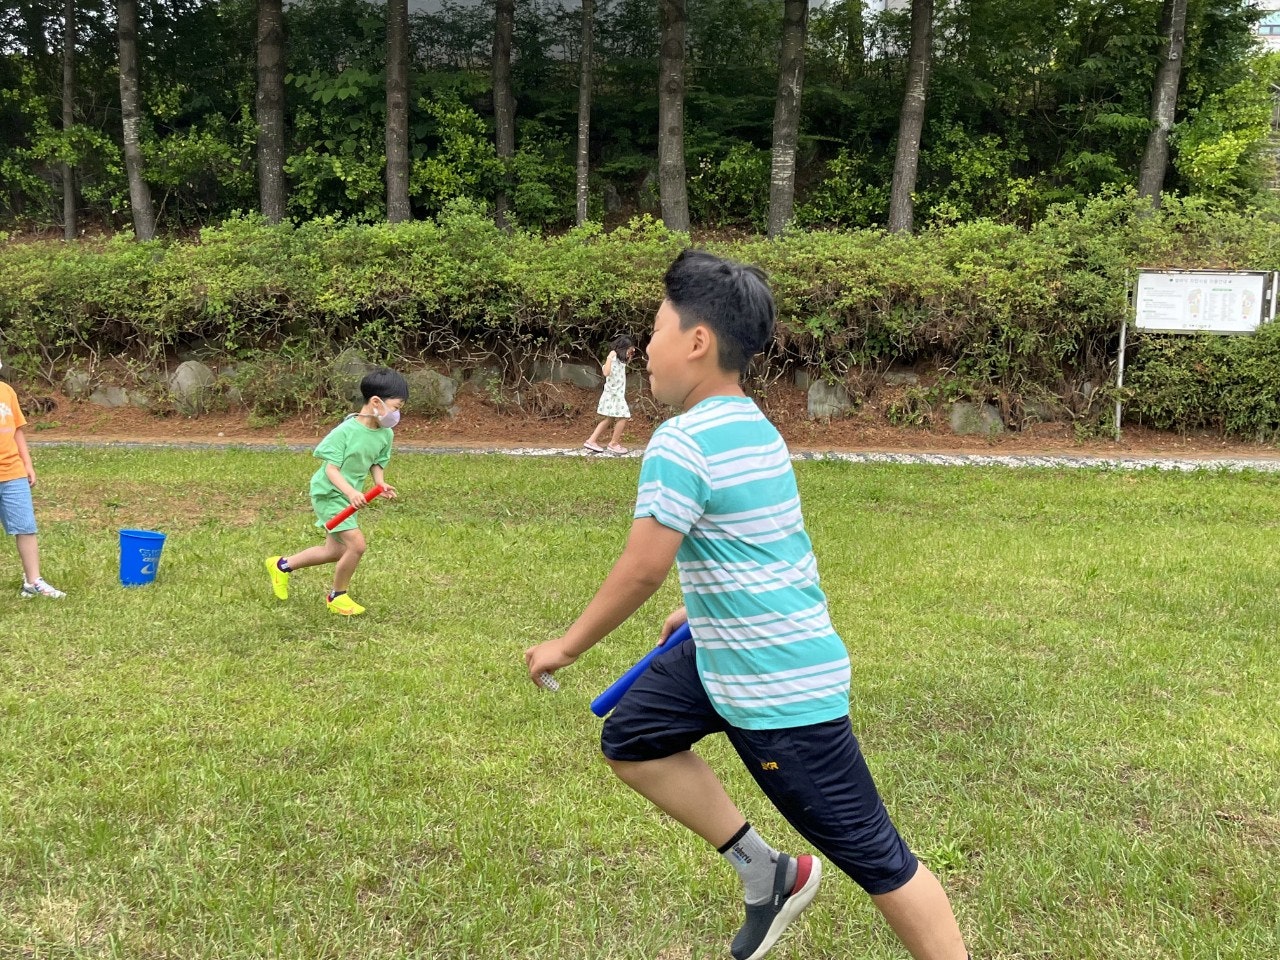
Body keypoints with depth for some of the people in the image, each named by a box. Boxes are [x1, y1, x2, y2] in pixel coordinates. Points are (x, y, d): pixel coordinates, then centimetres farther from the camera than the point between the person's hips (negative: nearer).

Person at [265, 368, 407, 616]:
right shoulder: (346, 431, -25)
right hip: (329, 493, -9)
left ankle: (282, 566, 41)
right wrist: (350, 491, -39)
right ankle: (337, 596, 7)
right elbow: (331, 468, -24)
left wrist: (381, 484, -11)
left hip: (350, 497, 9)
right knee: (357, 544, -17)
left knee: (335, 551, 19)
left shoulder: (385, 434, -3)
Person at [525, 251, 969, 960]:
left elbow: (642, 569, -20)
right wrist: (701, 610, 29)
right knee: (631, 739, 16)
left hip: (779, 687, -10)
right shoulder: (751, 425, 8)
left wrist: (566, 647, -6)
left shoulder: (682, 443, -21)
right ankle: (768, 874, 21)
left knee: (872, 856, 0)